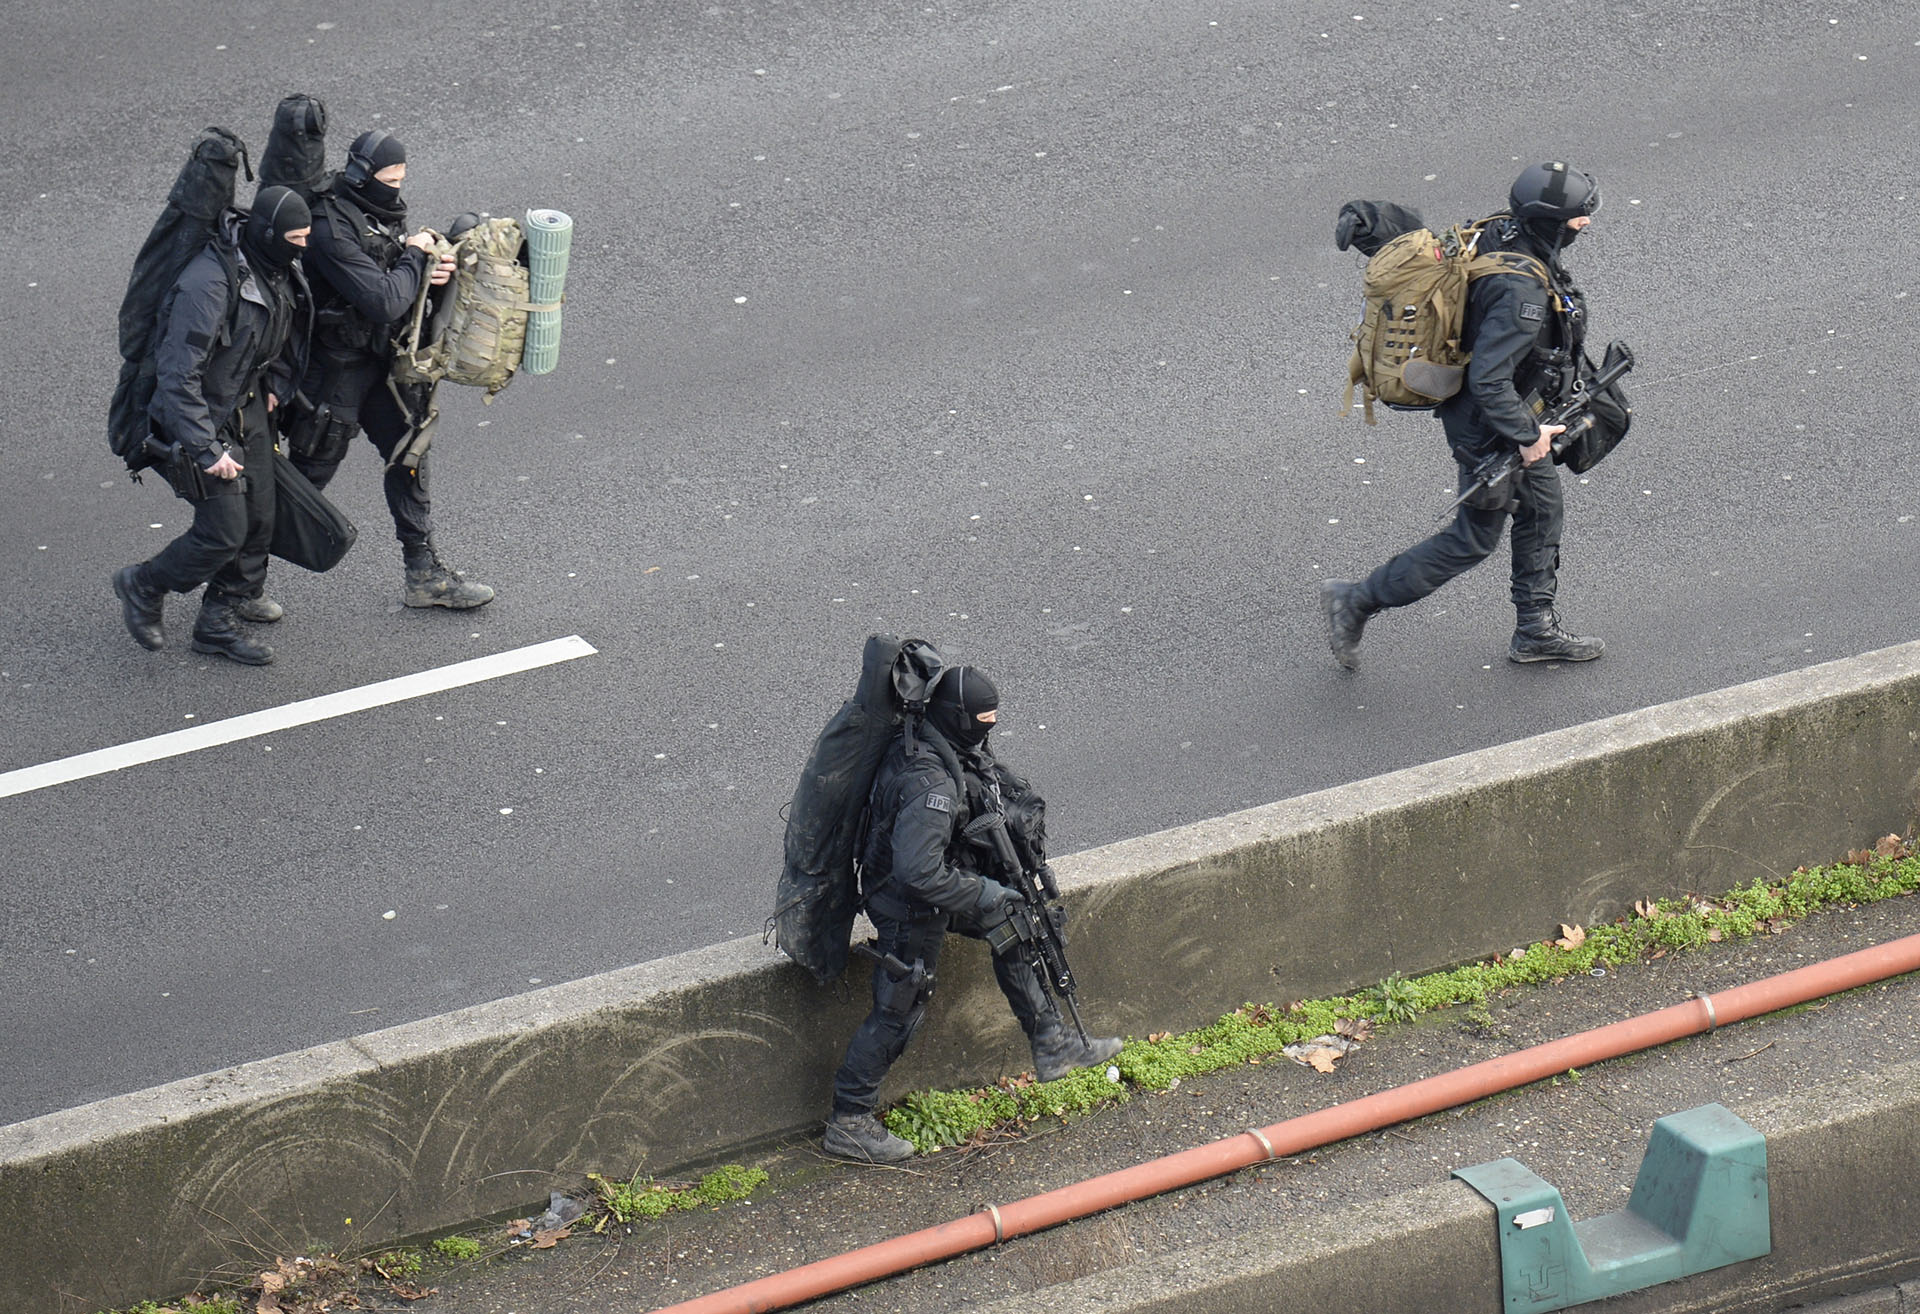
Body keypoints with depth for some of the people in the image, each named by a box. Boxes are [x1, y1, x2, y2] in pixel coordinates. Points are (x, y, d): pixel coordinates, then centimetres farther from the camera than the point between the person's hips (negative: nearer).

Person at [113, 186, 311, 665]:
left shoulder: (280, 271, -3)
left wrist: (277, 383, 10)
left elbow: (290, 328, 22)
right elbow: (178, 373, -29)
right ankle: (143, 586, 19)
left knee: (259, 517, 8)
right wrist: (207, 450, -28)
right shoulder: (210, 283, -31)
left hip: (249, 406, 8)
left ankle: (218, 623, 22)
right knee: (223, 531, -7)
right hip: (202, 415, -8)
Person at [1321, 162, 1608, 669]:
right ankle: (1357, 600, 17)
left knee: (1543, 513, 21)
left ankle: (1536, 631, 35)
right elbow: (1488, 380, -36)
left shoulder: (1499, 236, -7)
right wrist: (1527, 436, -23)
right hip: (1490, 430, -10)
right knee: (1474, 539, 7)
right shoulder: (1523, 292, -35)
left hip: (1514, 412, 10)